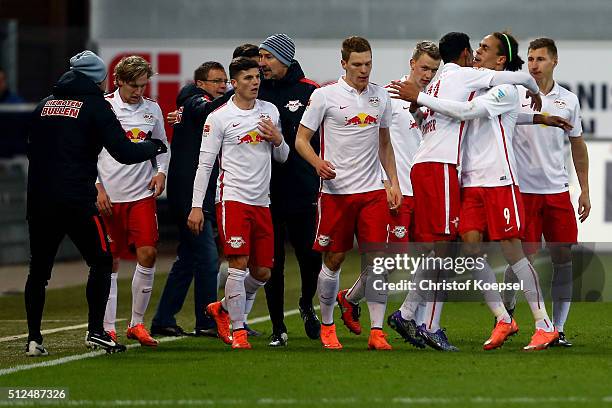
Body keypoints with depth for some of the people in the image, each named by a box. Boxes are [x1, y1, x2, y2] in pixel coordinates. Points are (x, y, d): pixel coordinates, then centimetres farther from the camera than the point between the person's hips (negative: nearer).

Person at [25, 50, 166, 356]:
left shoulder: (45, 105, 15)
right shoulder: (94, 105, -2)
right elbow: (123, 152, -7)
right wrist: (153, 146, 10)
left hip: (38, 201, 5)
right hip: (76, 201, -5)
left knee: (38, 269, 11)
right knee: (101, 262, 8)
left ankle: (33, 339, 7)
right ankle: (95, 331, 0)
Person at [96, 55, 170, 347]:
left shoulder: (152, 109, 8)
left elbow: (162, 145, 23)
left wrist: (161, 171, 6)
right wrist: (97, 187, -7)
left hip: (143, 194, 3)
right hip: (108, 197, -3)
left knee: (148, 253, -8)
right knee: (110, 262, 0)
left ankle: (137, 323, 5)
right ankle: (108, 329, 6)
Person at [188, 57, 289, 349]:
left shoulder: (270, 111, 12)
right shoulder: (219, 117, -4)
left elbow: (282, 157, 20)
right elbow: (205, 163, -3)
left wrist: (278, 140, -3)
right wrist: (196, 206, -8)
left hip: (262, 201, 6)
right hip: (232, 198, -6)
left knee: (262, 272, 7)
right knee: (239, 264, -14)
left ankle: (222, 309, 29)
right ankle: (238, 331, -6)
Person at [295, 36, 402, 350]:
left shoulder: (380, 96, 10)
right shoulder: (325, 96, -3)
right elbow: (301, 139, -1)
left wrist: (394, 182, 13)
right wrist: (317, 162, -21)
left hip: (373, 190, 3)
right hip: (336, 191, -3)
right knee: (333, 259, 4)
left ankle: (376, 332, -4)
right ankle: (327, 327, 21)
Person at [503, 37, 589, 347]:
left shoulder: (568, 100, 9)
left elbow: (578, 145, 17)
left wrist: (584, 190, 14)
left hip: (557, 190, 3)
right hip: (523, 190, -3)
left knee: (564, 258, 0)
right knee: (525, 256, -6)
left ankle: (557, 329, 7)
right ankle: (507, 306, 23)